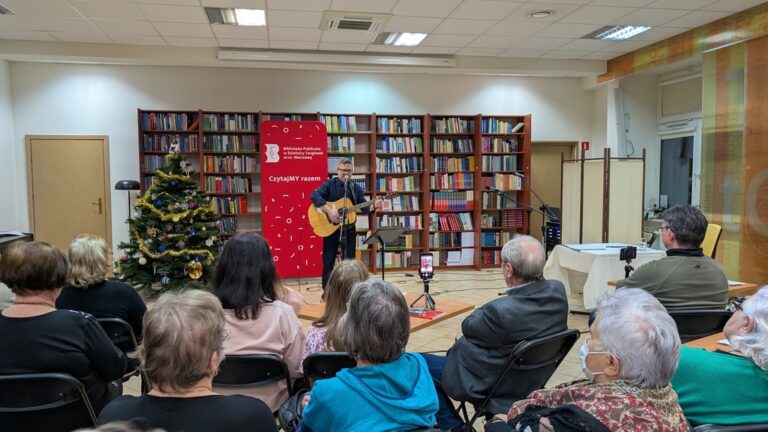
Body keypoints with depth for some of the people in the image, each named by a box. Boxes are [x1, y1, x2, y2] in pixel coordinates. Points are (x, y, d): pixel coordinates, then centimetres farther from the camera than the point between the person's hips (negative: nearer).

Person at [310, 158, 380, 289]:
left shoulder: (356, 188, 8)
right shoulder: (330, 184, -5)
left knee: (349, 261, 8)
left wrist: (374, 205, -16)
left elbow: (364, 209, 5)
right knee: (328, 261, 2)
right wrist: (329, 210, -30)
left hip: (349, 228, 4)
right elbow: (314, 195, -21)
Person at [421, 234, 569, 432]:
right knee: (464, 343, 30)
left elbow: (468, 326, -14)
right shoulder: (558, 291, -16)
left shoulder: (501, 311, -37)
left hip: (490, 385, -7)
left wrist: (486, 310, 2)